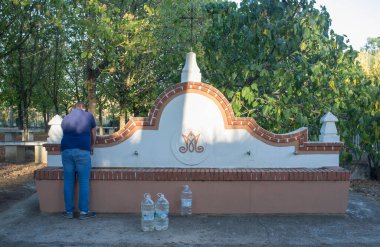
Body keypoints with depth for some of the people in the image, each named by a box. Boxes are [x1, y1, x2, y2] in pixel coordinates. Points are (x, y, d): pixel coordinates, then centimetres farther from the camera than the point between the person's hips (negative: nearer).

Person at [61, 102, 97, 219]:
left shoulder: (65, 118, 21)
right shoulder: (88, 116, 13)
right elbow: (93, 135, 22)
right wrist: (92, 146, 41)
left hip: (66, 150, 3)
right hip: (82, 151, -3)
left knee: (68, 181, 9)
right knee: (84, 182, 3)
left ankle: (69, 211, 15)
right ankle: (84, 211, 6)